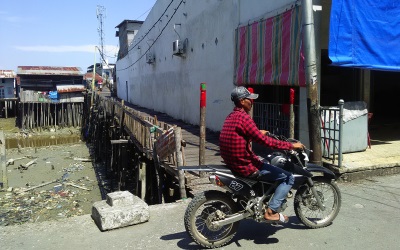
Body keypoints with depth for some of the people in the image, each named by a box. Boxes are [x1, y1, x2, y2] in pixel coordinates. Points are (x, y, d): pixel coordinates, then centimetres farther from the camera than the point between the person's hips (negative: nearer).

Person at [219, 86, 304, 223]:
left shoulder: (230, 117, 11)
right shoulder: (243, 117, -19)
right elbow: (264, 141, -22)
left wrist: (258, 133, 38)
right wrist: (291, 145, -13)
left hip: (232, 163, 10)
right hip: (246, 166, -10)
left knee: (266, 164, 35)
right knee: (288, 178, -2)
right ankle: (271, 212, -3)